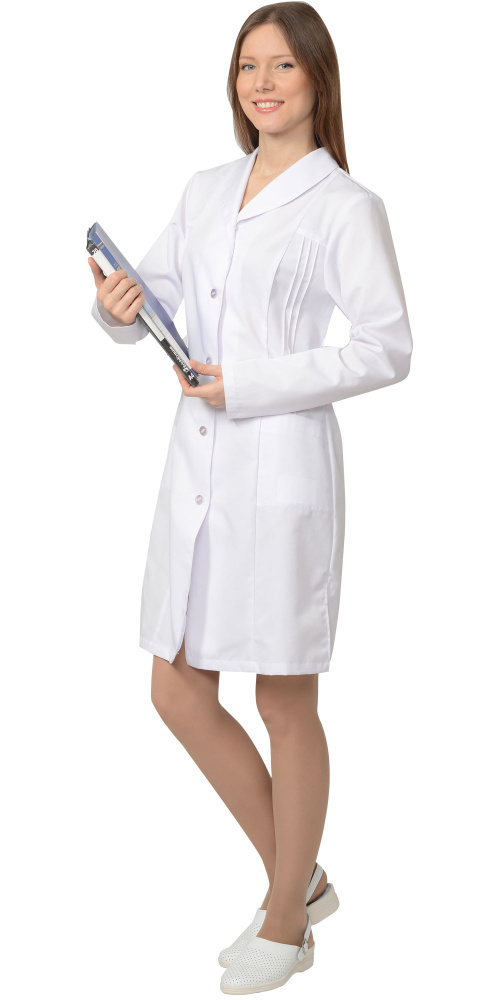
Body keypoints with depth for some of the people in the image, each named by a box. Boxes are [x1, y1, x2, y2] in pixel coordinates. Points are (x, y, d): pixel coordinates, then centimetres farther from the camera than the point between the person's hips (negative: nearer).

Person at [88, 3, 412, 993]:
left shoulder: (345, 206, -4)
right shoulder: (205, 192, 14)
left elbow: (387, 349, -9)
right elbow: (152, 298, 19)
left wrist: (253, 384, -15)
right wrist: (118, 306, -5)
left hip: (282, 466, -7)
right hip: (196, 466, 7)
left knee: (285, 702, 5)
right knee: (179, 695, 10)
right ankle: (298, 877, 30)